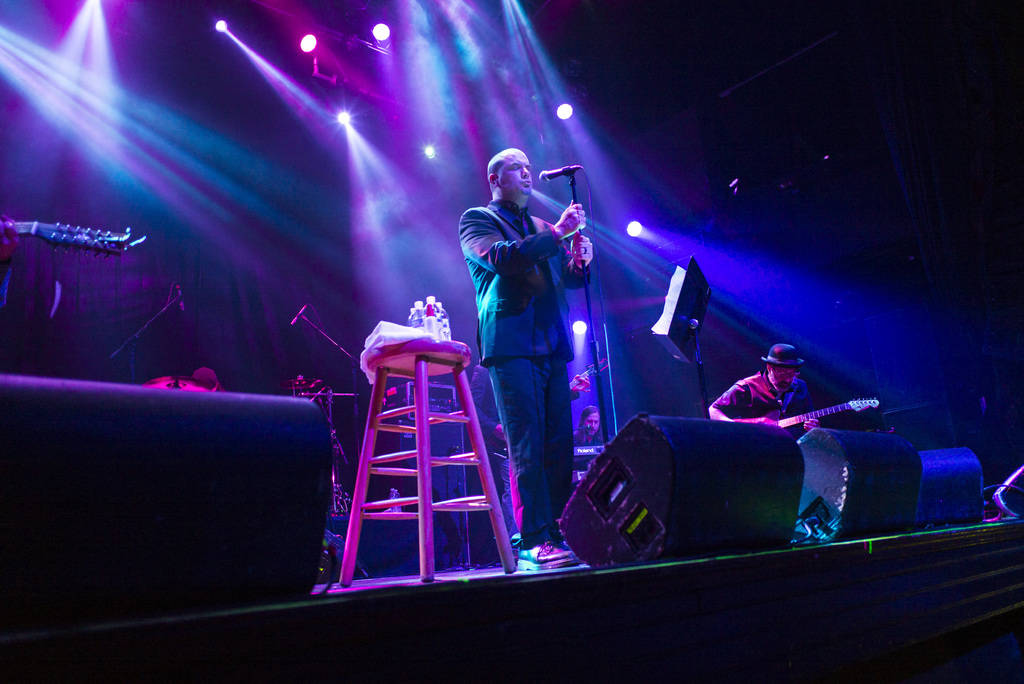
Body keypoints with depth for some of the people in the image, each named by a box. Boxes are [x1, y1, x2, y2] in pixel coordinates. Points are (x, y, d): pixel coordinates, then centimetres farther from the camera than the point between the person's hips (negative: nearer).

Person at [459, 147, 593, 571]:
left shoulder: (542, 230, 26)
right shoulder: (477, 219, 7)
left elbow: (569, 279, 26)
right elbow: (501, 258, -13)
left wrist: (579, 259, 4)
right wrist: (557, 234, -12)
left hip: (552, 346, 6)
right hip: (511, 344, -6)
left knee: (559, 446, 2)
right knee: (526, 447, -10)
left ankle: (558, 534, 8)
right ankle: (534, 541, -8)